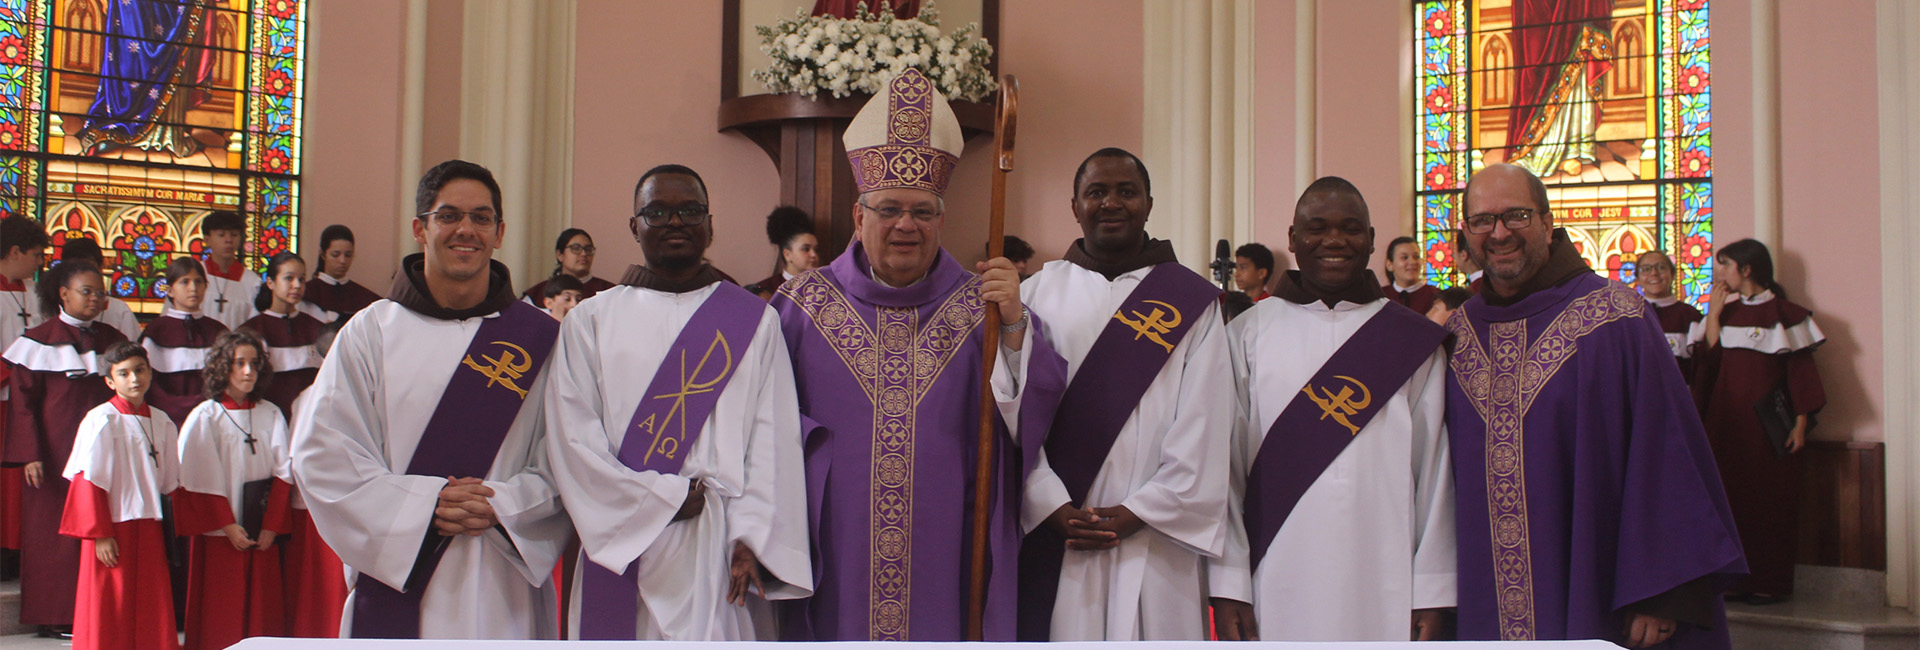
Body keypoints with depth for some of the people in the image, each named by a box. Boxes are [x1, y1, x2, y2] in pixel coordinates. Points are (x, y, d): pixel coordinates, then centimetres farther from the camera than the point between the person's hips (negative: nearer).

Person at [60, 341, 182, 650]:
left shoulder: (162, 422, 8)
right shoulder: (100, 420, -8)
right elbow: (89, 482, -10)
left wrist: (171, 531, 13)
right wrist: (100, 535, -13)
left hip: (150, 531, 5)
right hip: (113, 530, -5)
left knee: (153, 617, 7)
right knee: (109, 617, 2)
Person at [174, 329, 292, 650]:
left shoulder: (271, 415, 6)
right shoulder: (205, 416, -3)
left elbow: (282, 472, 3)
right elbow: (202, 480, -5)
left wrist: (271, 526, -6)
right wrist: (228, 526, -11)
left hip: (264, 535, 3)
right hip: (220, 535, -3)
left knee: (263, 609, 5)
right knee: (221, 619, 1)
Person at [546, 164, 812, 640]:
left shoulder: (754, 320, 9)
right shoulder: (591, 321, 9)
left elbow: (773, 439, 1)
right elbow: (573, 439, 0)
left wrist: (751, 537, -10)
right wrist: (663, 499, -8)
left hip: (720, 556, 0)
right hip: (624, 548, 0)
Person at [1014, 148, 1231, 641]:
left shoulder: (1193, 302, 4)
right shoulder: (1038, 294, 7)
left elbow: (1203, 430, -2)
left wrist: (1138, 513, -9)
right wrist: (1053, 508, -11)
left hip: (1155, 539, 0)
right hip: (1052, 537, 1)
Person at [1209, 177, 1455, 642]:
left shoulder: (1413, 341, 6)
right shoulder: (1250, 334, 3)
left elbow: (1434, 465, 3)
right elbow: (1227, 460, 0)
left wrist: (1433, 587, -2)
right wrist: (1227, 583, -5)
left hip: (1384, 589, 1)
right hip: (1277, 585, 0)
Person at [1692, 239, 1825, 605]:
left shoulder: (1785, 313, -3)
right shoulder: (1725, 311, 12)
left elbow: (1801, 370, -5)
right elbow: (1709, 361, 0)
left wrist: (1800, 423, -10)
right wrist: (1713, 315, -3)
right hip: (1727, 420, 5)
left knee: (1770, 498, -2)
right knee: (1732, 497, 5)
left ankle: (1771, 582, 5)